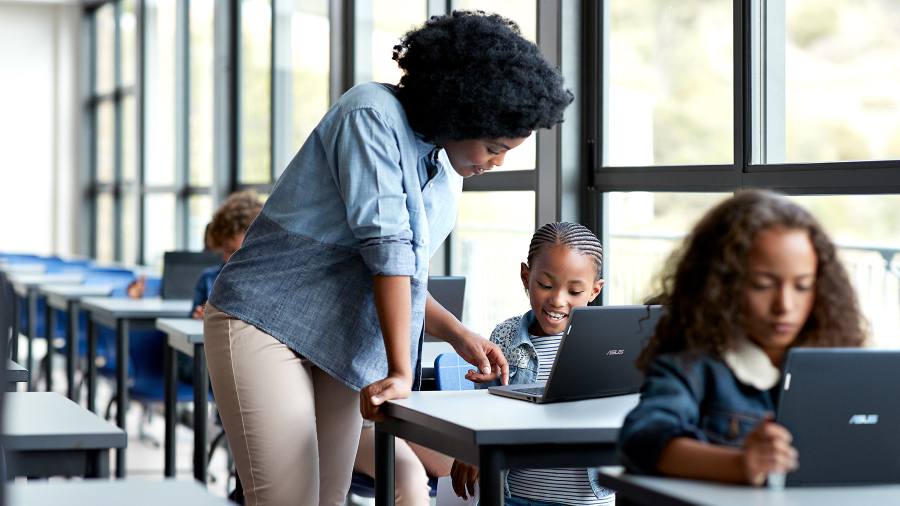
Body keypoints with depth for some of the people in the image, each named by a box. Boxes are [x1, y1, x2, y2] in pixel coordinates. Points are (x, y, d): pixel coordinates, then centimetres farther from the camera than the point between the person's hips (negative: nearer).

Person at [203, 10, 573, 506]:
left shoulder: (447, 173, 12)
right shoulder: (374, 115, -15)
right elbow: (386, 246, -20)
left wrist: (461, 337, 4)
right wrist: (400, 372, -23)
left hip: (340, 347, 8)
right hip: (264, 323, -8)